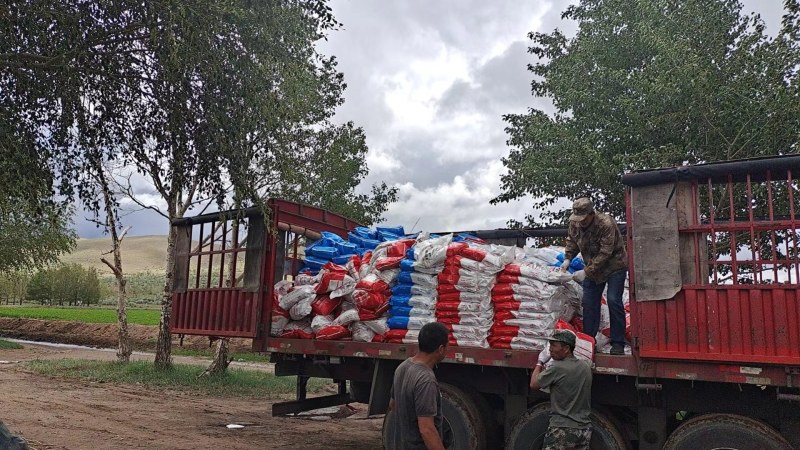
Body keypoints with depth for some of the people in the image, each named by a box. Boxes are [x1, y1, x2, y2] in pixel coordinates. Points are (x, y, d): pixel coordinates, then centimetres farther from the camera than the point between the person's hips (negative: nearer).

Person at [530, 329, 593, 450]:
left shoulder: (556, 368, -17)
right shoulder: (586, 368, 5)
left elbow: (534, 385, -6)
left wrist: (540, 363, 7)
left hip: (562, 430, -7)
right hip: (584, 429, 7)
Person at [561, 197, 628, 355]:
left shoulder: (606, 224, -30)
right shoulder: (574, 223, -11)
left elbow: (605, 254, -31)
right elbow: (572, 241, 6)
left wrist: (586, 272, -33)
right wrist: (567, 259, -11)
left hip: (614, 266, -6)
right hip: (592, 268, 6)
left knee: (613, 301, -13)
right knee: (589, 303, 2)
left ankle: (618, 343, -5)